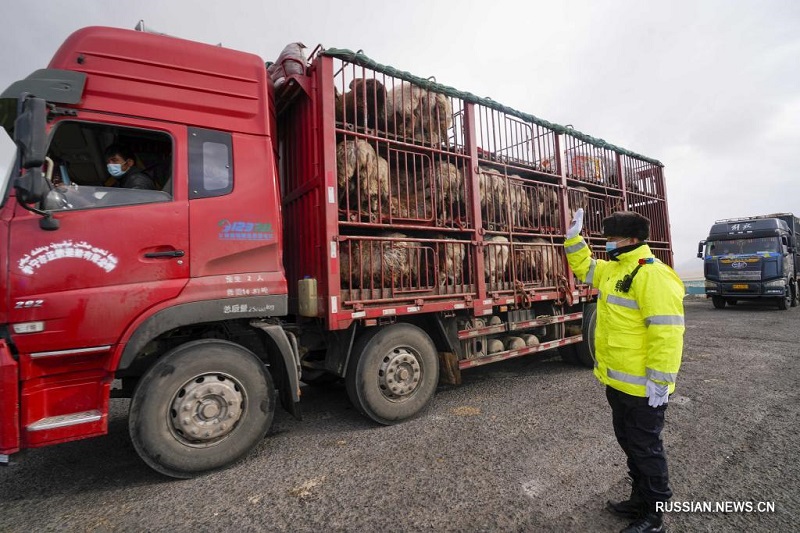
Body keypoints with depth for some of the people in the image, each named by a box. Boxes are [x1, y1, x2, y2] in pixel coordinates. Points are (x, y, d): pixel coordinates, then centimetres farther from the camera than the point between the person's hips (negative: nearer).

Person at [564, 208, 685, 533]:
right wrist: (574, 237, 11)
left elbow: (667, 333, -26)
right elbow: (583, 267, 25)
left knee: (646, 449, 9)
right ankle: (639, 500, 41)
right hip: (617, 381, 9)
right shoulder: (613, 269, 7)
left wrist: (659, 382, -24)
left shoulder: (652, 275, -23)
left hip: (641, 386, -9)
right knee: (628, 443, 22)